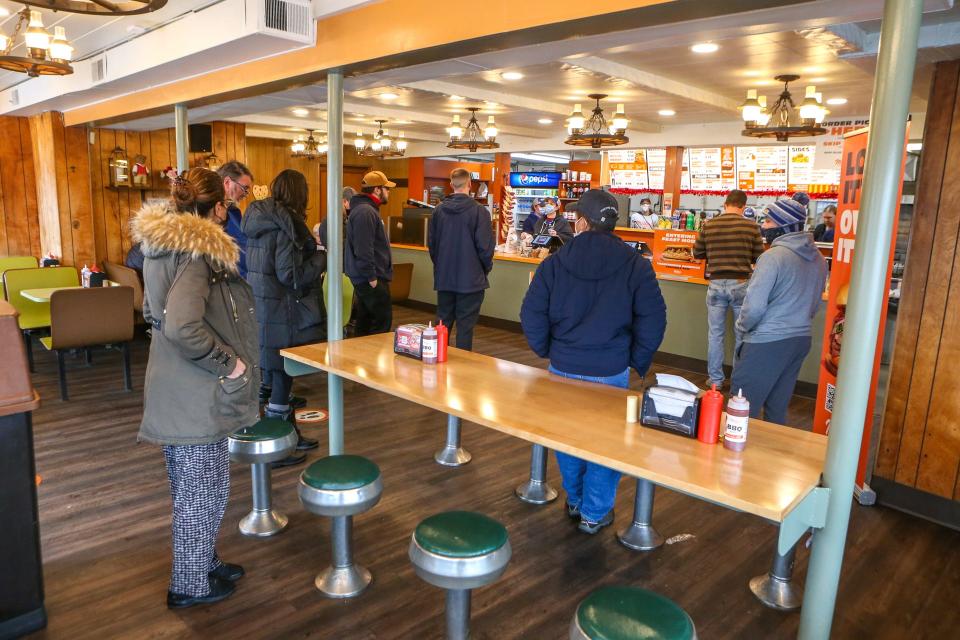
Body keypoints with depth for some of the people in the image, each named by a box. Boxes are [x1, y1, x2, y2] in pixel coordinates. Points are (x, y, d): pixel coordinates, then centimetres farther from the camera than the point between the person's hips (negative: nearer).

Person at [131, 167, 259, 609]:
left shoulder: (162, 245, 9)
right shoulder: (198, 253, -21)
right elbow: (182, 325, -34)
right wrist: (227, 361, -21)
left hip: (174, 388, 10)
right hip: (196, 394, -10)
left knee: (191, 487, 22)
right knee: (203, 490, 7)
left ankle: (202, 563, 39)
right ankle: (192, 584, 24)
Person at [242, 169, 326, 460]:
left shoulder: (259, 219, 9)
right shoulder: (287, 223, -17)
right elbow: (291, 275, -21)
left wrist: (309, 248, 15)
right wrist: (322, 258, -8)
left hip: (262, 311, 9)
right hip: (284, 315, -9)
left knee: (278, 377, 18)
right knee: (282, 378, 1)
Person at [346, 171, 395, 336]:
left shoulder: (367, 209, 18)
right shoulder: (365, 212, -17)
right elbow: (363, 250, -24)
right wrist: (372, 277, -21)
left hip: (365, 279, 11)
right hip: (371, 279, -11)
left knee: (365, 322, 15)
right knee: (383, 321, -8)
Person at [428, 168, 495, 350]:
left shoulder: (439, 210, 0)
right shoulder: (479, 211, -12)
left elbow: (431, 242, 6)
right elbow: (485, 245, -12)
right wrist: (486, 268, 6)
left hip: (444, 278, 4)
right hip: (471, 279, -4)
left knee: (443, 323, 15)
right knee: (465, 325, 3)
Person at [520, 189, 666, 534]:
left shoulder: (555, 263, -5)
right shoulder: (636, 265, -7)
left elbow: (531, 315, -6)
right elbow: (653, 320, -8)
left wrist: (547, 351, 9)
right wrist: (638, 362, 4)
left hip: (563, 368, 2)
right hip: (611, 372, -1)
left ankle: (575, 500, 37)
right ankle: (595, 513, 23)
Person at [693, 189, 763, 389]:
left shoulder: (708, 225, -1)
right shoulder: (751, 226, -5)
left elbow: (697, 254, 8)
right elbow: (759, 257, 2)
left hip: (716, 284, 1)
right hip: (741, 284, -1)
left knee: (715, 334, 11)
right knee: (742, 335, 11)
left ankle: (715, 379, 17)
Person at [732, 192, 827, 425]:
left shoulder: (774, 256, -17)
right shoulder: (818, 258, 7)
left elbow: (754, 307, -20)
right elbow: (814, 304, 16)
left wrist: (742, 326, -2)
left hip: (768, 342, -8)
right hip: (801, 339, 8)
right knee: (777, 409, 18)